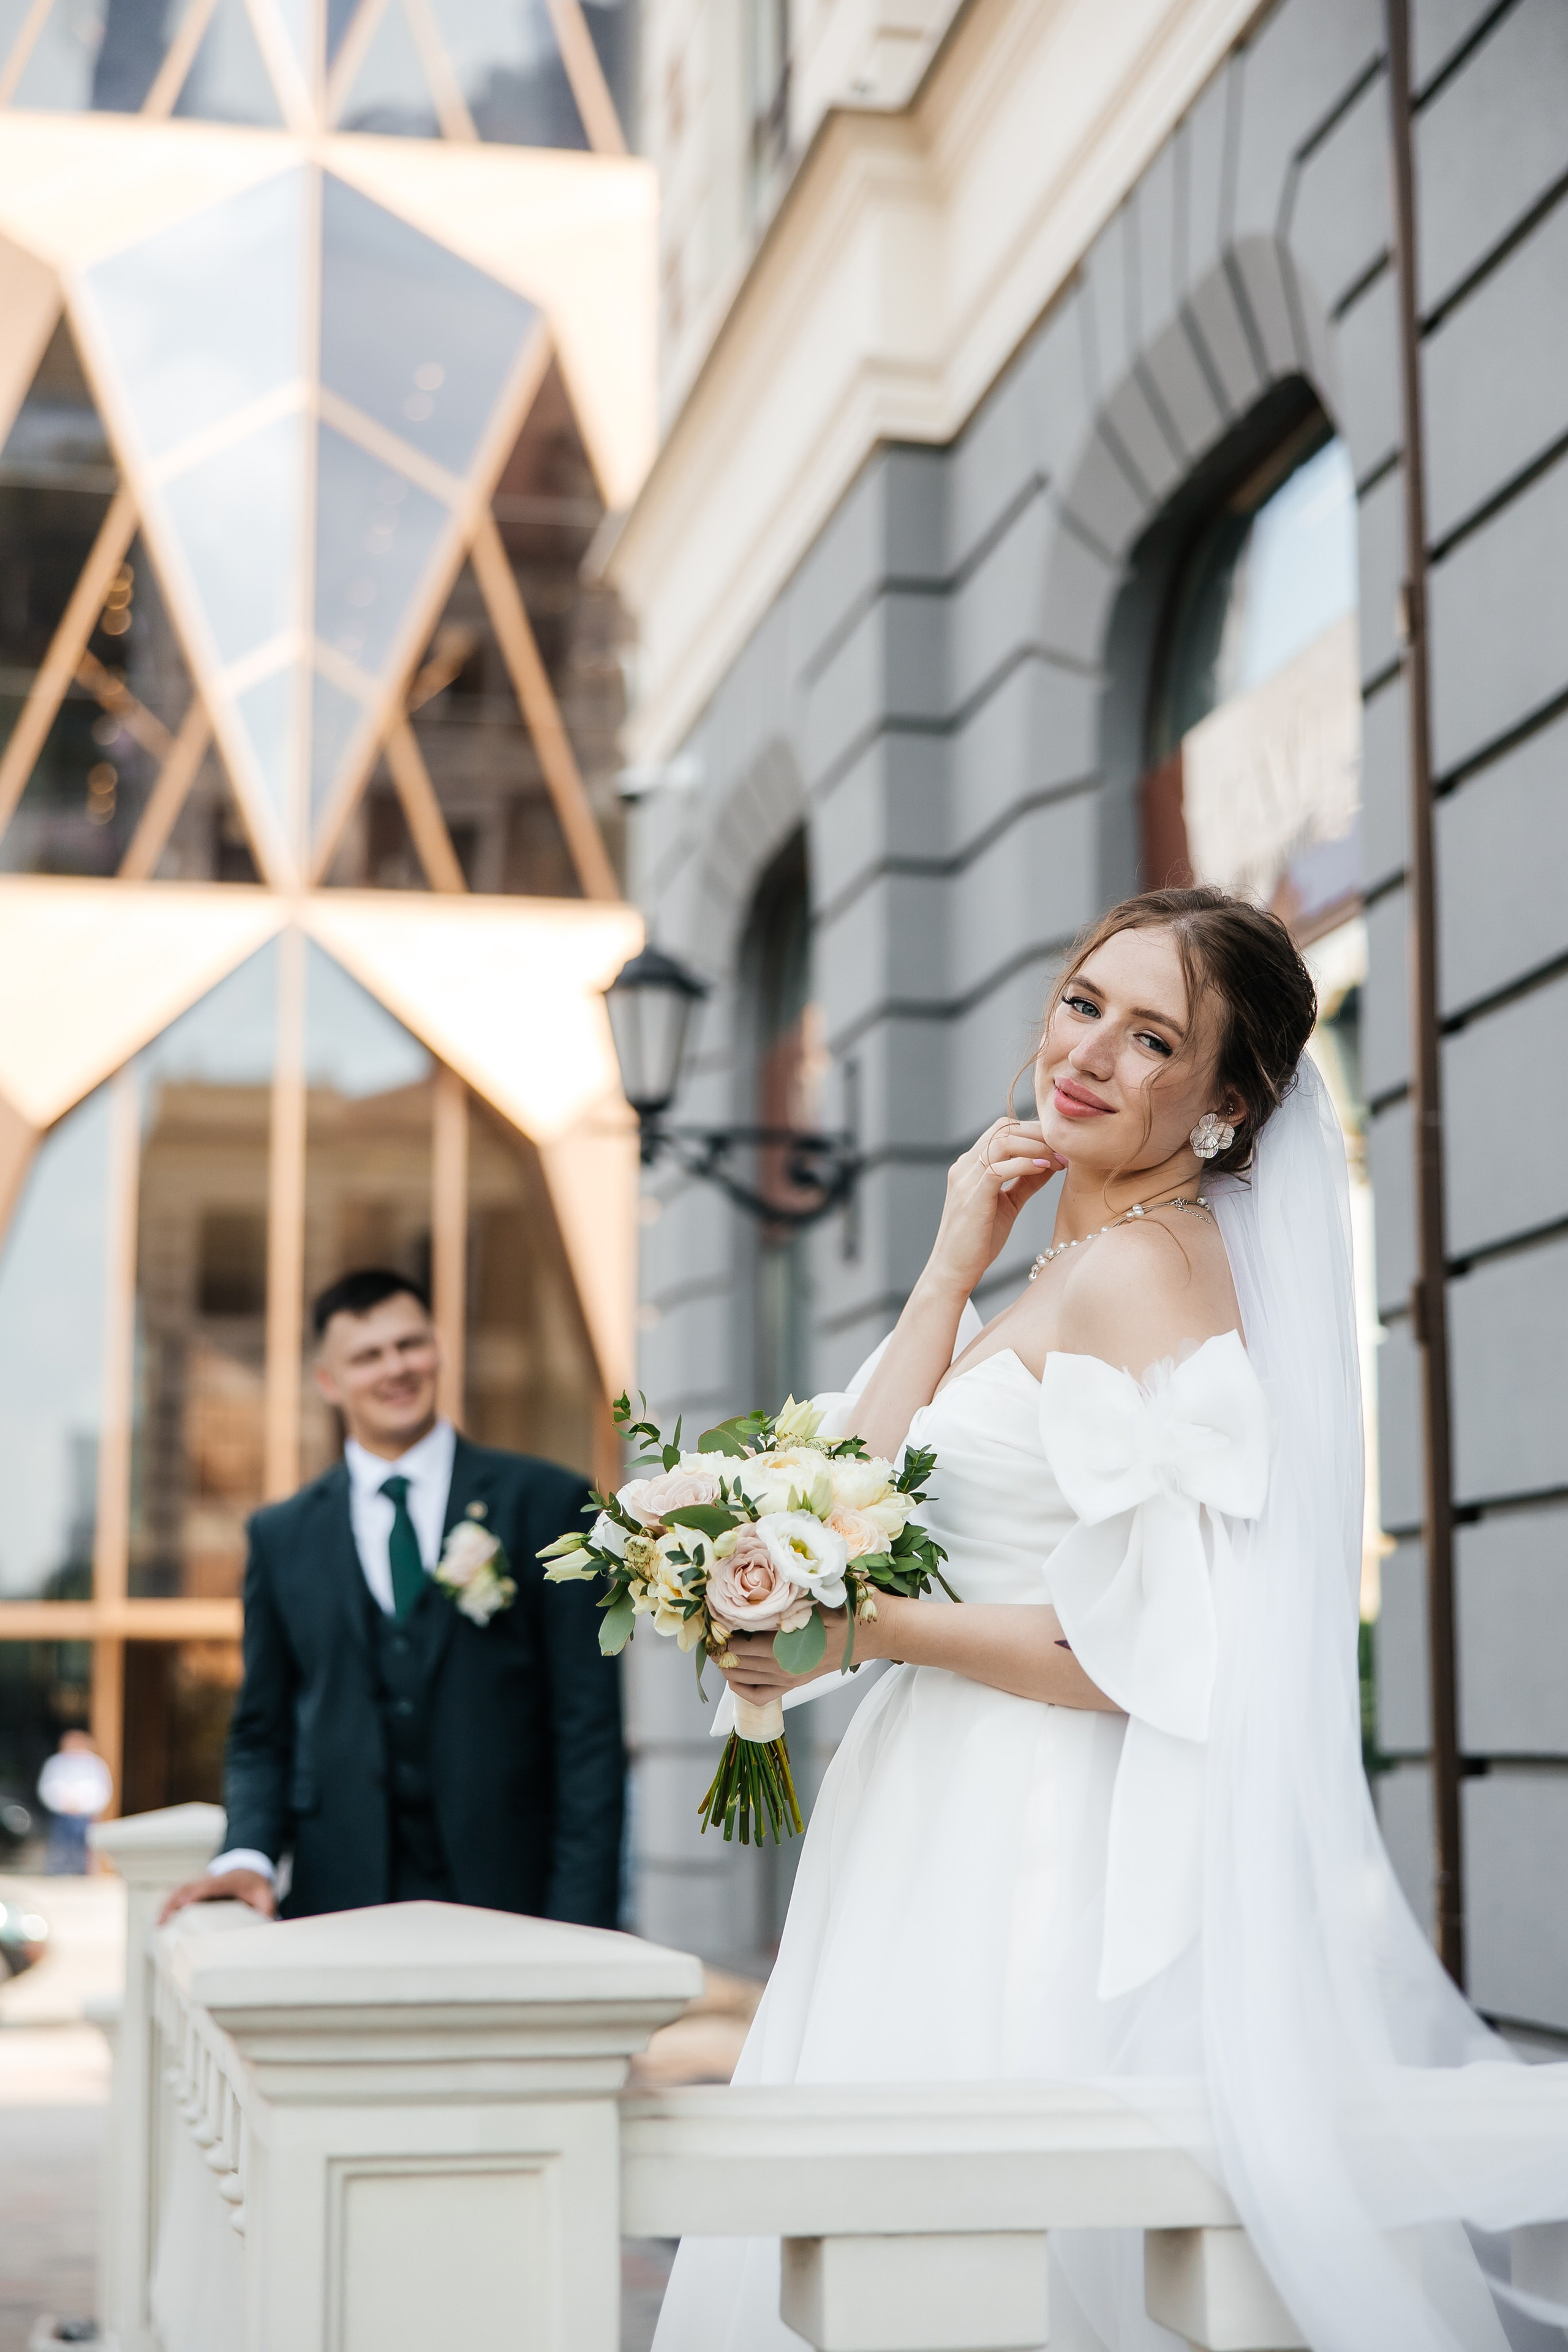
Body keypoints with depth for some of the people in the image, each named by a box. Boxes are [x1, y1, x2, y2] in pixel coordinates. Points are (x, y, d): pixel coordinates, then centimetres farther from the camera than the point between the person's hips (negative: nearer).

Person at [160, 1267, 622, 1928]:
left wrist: (580, 1921, -7)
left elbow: (589, 1726, 1)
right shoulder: (282, 1536, 11)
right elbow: (261, 1733, 14)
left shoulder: (545, 1502, 4)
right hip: (340, 1902, 2)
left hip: (506, 1898, -1)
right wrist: (248, 1853, -5)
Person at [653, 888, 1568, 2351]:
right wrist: (952, 1270, 4)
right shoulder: (1064, 1266, 15)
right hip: (954, 1829, 9)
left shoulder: (1146, 1267, -13)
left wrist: (869, 1631, -16)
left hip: (1041, 1853, -9)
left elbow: (1157, 1649, -20)